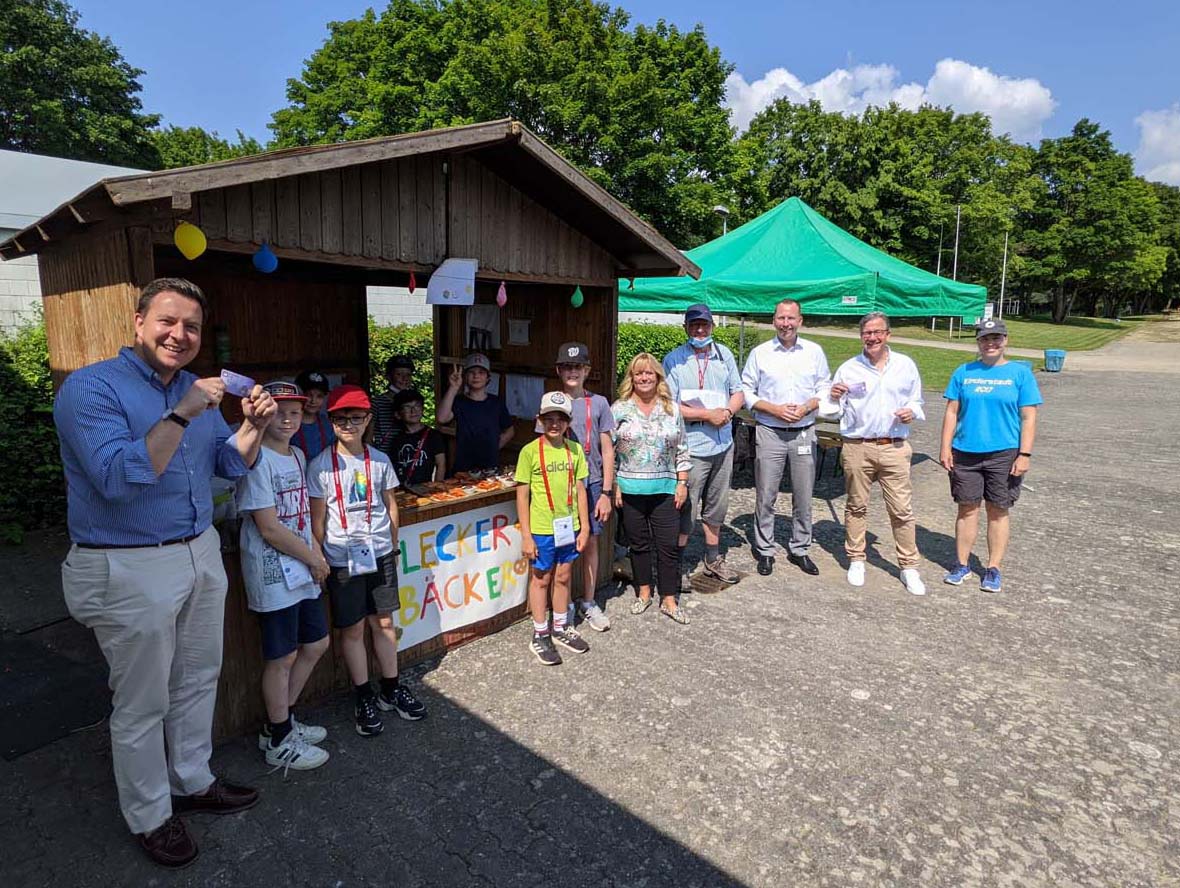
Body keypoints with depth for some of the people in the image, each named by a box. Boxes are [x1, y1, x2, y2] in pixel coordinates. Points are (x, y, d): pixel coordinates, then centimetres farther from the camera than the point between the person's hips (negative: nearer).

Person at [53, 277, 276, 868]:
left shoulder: (192, 389, 8)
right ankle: (149, 817, 30)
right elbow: (117, 478, -26)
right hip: (130, 571, -7)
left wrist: (253, 426, -8)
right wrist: (181, 415, -29)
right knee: (142, 705, 9)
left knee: (197, 682, 20)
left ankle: (192, 781, 41)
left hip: (201, 555, 7)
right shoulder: (90, 387, -14)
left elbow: (230, 464, 11)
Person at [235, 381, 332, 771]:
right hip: (272, 573, -9)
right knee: (282, 657, 4)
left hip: (301, 571, 9)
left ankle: (281, 721, 36)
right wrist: (313, 558, -11)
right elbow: (269, 527, -20)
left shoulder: (297, 455, 9)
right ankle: (279, 742, 23)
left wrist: (316, 552, 0)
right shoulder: (257, 460, -16)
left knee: (316, 643, 18)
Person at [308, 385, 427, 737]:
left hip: (380, 553, 3)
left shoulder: (379, 460, 1)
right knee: (353, 629, 7)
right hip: (342, 559, -3)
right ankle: (364, 698, 22)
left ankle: (391, 688, 27)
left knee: (384, 622, 11)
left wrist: (392, 546, 11)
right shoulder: (321, 466, -7)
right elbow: (318, 517, -3)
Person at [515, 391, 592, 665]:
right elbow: (522, 495, -8)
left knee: (563, 577, 16)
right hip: (542, 529, -4)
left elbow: (580, 490, 6)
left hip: (569, 527, 4)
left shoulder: (575, 450, 1)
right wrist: (526, 535, -10)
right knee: (541, 579, 10)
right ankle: (540, 636, 24)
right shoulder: (530, 451, -10)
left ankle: (561, 628, 34)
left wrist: (584, 527, 4)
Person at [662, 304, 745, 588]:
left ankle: (713, 559, 33)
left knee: (716, 506, 17)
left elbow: (738, 391, 12)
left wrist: (728, 411, -9)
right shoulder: (673, 360, -7)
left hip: (723, 444, 6)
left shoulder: (724, 354, 10)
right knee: (685, 508, 0)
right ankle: (678, 564, 15)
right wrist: (707, 415, -17)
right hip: (691, 447, -5)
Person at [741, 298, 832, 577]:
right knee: (765, 496, 3)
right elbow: (746, 391, 1)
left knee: (803, 496, 9)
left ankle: (799, 549, 25)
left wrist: (806, 408, -9)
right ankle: (765, 550, 17)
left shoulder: (814, 351, 6)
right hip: (770, 433, -2)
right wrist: (775, 409, -12)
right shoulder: (760, 353, 1)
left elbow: (825, 388, 10)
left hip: (804, 433, 2)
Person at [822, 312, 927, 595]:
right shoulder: (848, 369, 4)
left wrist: (912, 412, -3)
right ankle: (856, 560, 22)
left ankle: (909, 566, 13)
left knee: (902, 509, 1)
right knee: (856, 506, 9)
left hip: (895, 448, 1)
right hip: (857, 447, 0)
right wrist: (835, 397, -13)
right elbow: (833, 410, 8)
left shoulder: (906, 366, 9)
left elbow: (916, 402, 19)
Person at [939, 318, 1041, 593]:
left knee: (997, 511, 7)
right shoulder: (963, 372, 5)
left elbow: (1028, 417, -2)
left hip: (1004, 454, -1)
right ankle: (961, 565, 20)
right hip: (965, 452, 1)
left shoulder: (1020, 373, 1)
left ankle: (993, 569, 19)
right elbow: (952, 412, 6)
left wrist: (1024, 454, -9)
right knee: (967, 509, 8)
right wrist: (945, 447, -1)